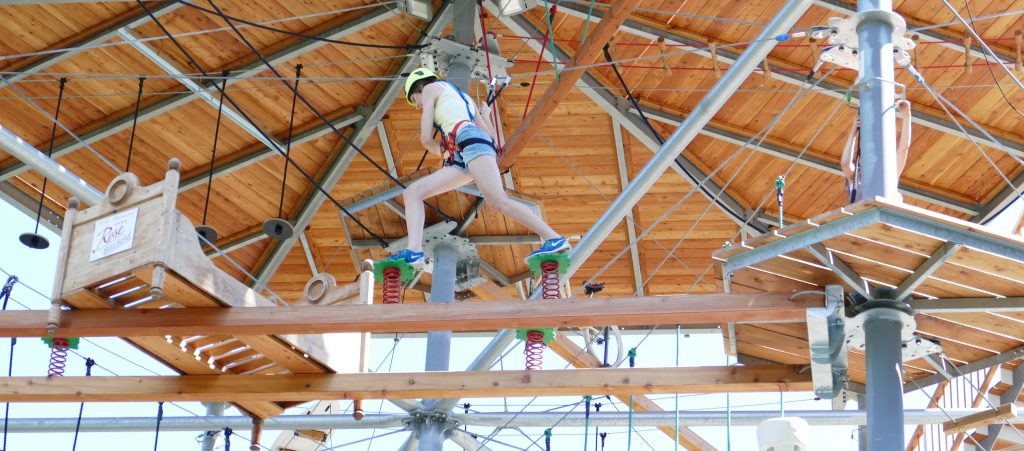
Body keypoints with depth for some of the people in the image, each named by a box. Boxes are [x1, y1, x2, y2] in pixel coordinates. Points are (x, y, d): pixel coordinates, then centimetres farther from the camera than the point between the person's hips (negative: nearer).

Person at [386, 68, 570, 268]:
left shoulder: (431, 88, 17)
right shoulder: (464, 98, 38)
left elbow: (426, 138, 9)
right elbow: (493, 138, 28)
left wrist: (441, 153, 30)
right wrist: (485, 115, 49)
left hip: (471, 142, -9)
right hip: (461, 159, 9)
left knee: (498, 201, -23)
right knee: (412, 192, 1)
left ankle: (555, 239, -26)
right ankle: (414, 251, -19)